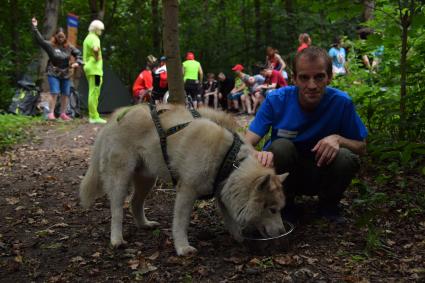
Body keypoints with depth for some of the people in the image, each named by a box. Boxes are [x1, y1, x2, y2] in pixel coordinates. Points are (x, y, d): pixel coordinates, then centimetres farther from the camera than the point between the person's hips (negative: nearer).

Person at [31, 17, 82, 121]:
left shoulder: (69, 47, 4)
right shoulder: (50, 45, -4)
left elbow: (78, 53, 12)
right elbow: (40, 39, -10)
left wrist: (77, 62, -5)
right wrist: (35, 28, -17)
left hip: (66, 74, 4)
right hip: (53, 74, -4)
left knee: (66, 94, 6)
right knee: (54, 93, -12)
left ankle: (63, 114, 17)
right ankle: (51, 113, -4)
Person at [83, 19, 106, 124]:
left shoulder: (87, 38, 21)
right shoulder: (94, 38, -11)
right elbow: (95, 49, -33)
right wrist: (97, 57, -17)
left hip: (89, 68, 10)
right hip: (95, 69, -10)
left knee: (93, 93, 15)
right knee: (94, 92, -9)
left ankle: (92, 115, 19)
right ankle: (94, 117, -8)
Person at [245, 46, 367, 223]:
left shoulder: (341, 102, -15)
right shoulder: (276, 100, -18)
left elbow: (362, 147, -6)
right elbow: (246, 144, -23)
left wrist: (338, 139, -28)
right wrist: (259, 154, -47)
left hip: (320, 176, 1)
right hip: (283, 174, 0)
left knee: (346, 158, -28)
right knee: (281, 145, -30)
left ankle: (328, 206, 2)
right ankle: (284, 205, -4)